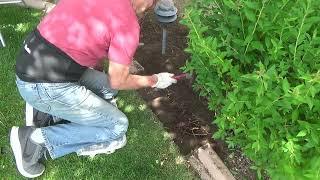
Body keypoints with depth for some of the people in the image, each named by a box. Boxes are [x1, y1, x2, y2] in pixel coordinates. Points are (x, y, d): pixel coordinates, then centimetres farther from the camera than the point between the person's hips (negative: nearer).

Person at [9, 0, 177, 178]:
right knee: (118, 126, 3)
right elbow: (117, 82, -7)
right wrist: (155, 81, 10)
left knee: (107, 90, 19)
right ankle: (37, 137, 0)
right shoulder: (128, 23, -14)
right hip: (46, 86, -9)